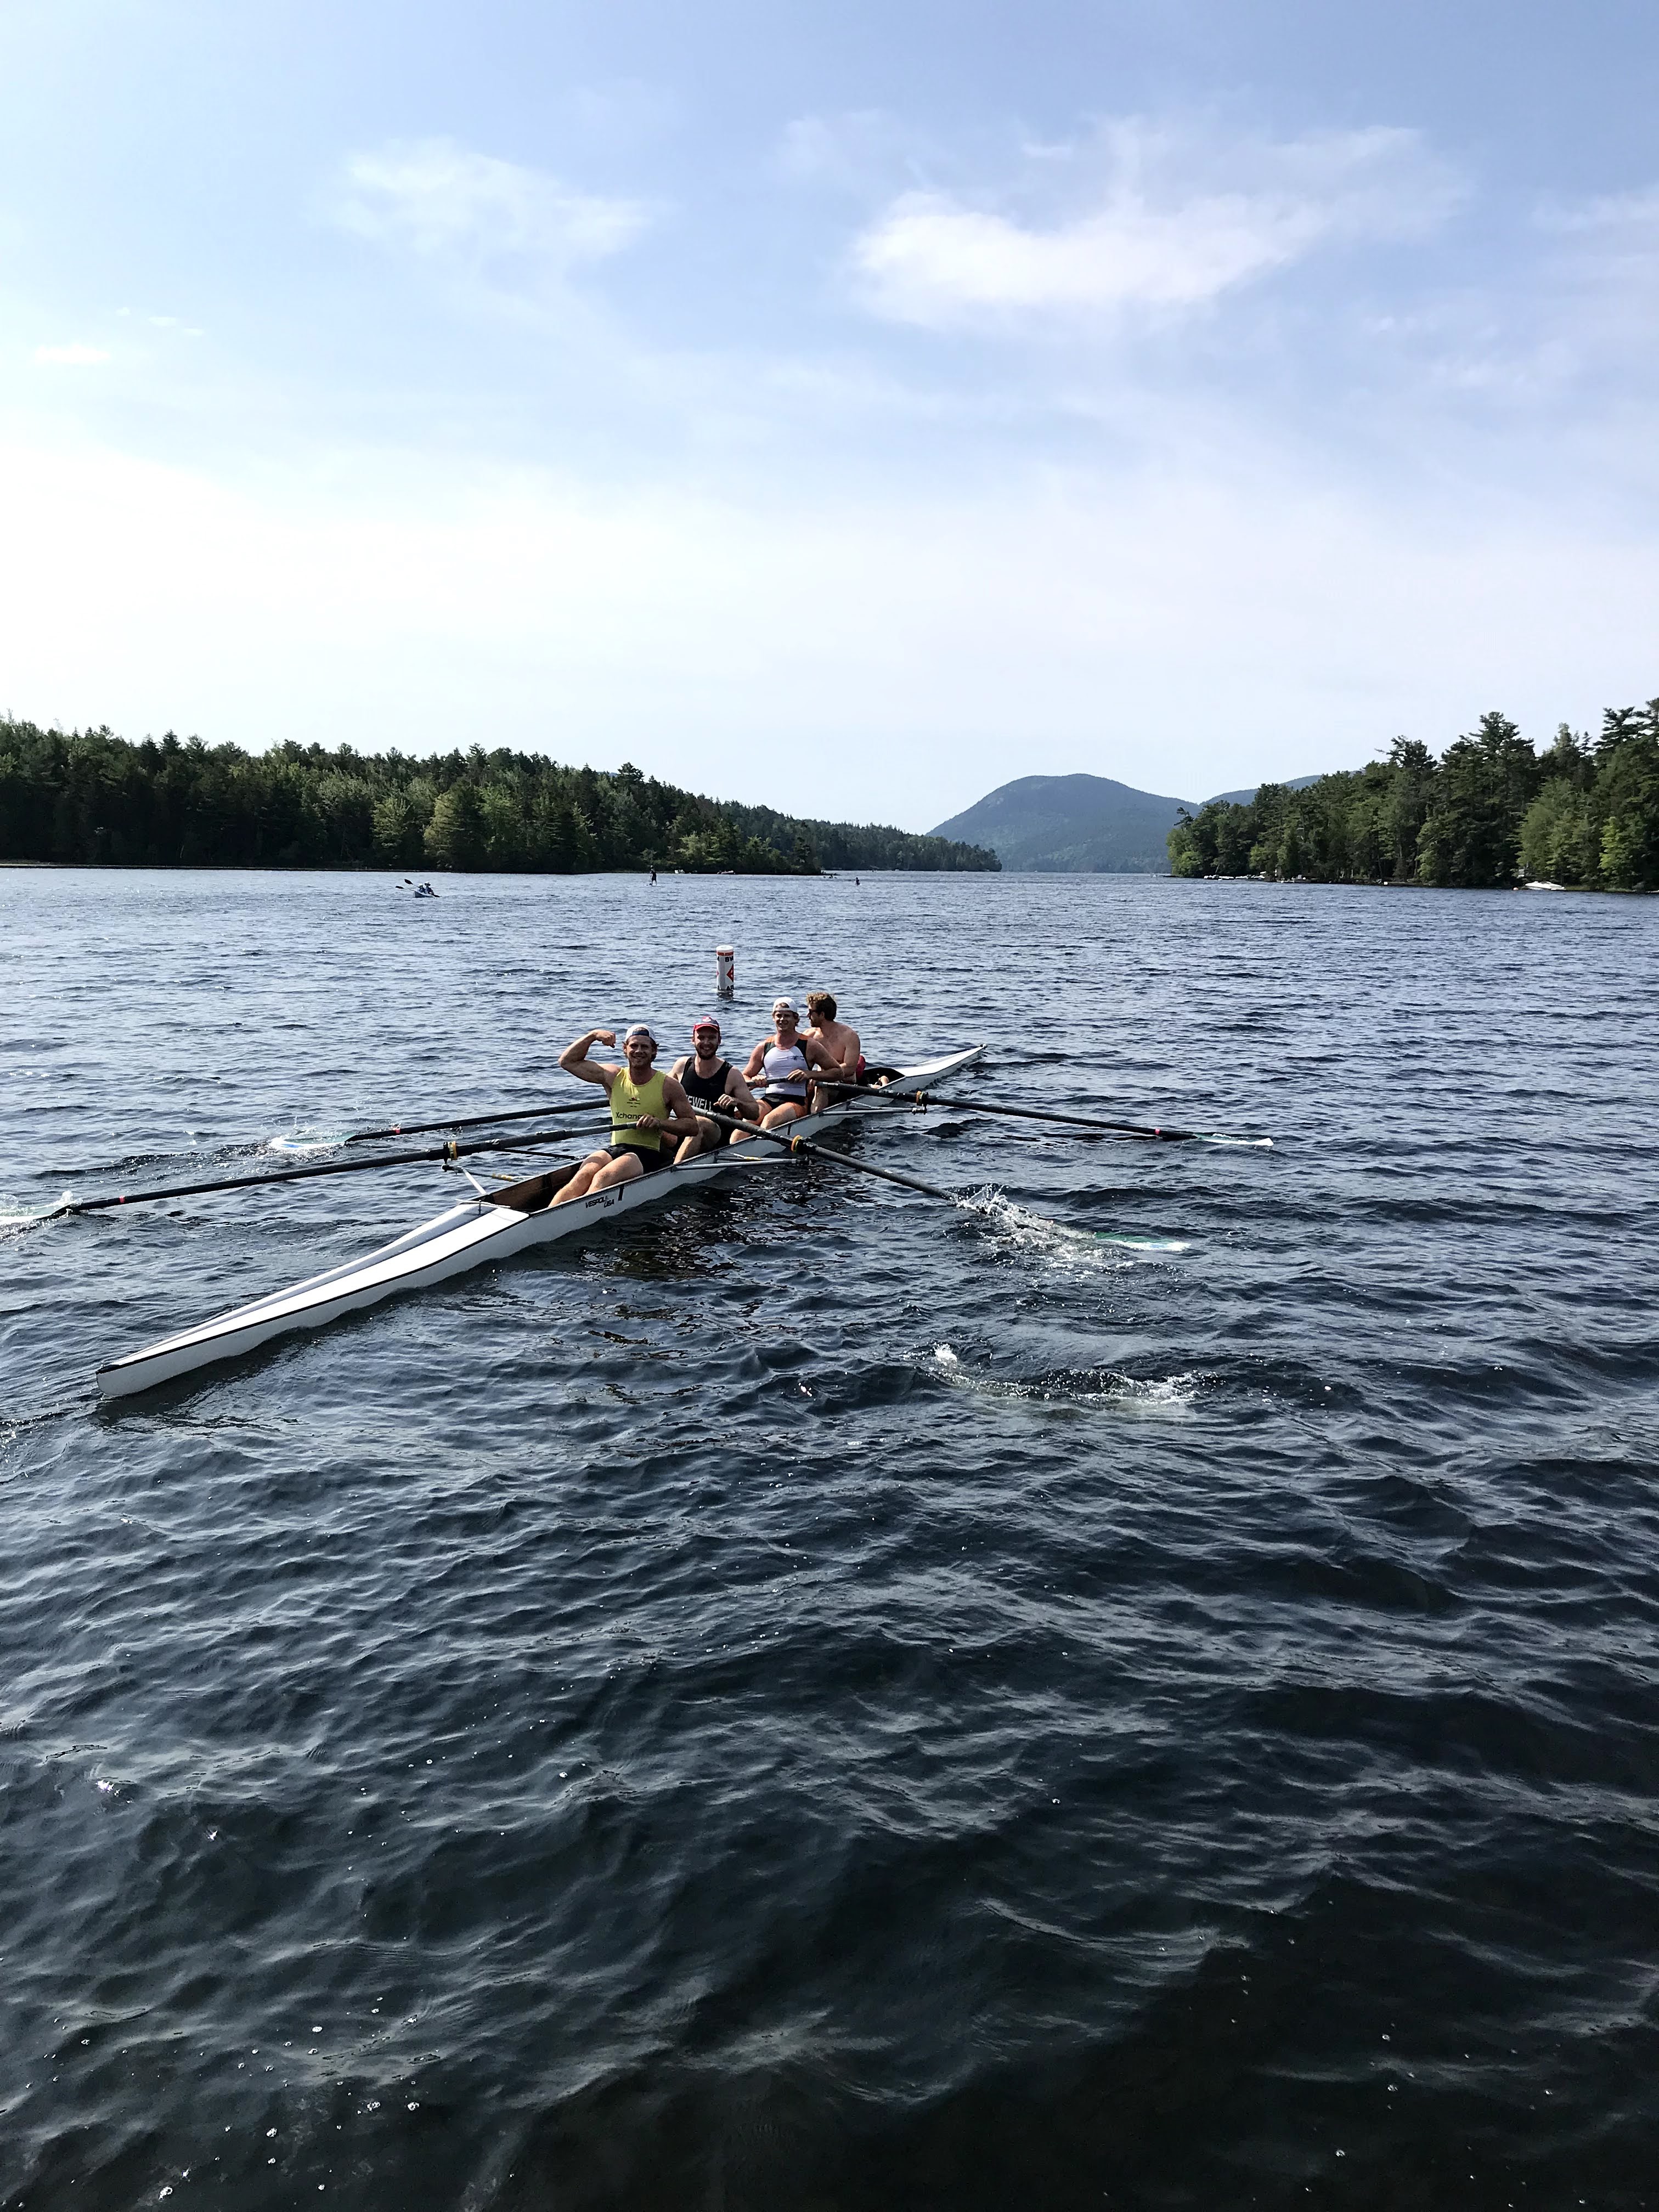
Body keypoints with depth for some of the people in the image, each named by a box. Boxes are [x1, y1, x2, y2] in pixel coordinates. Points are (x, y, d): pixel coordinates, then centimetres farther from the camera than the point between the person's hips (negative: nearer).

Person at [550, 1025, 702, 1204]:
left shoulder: (668, 1086, 3)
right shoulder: (613, 1077, 12)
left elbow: (693, 1126, 5)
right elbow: (567, 1061, 16)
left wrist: (660, 1122, -11)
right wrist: (593, 1035, 5)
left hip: (648, 1154, -3)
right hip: (613, 1149, 3)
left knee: (603, 1179, -34)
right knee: (583, 1177, -31)